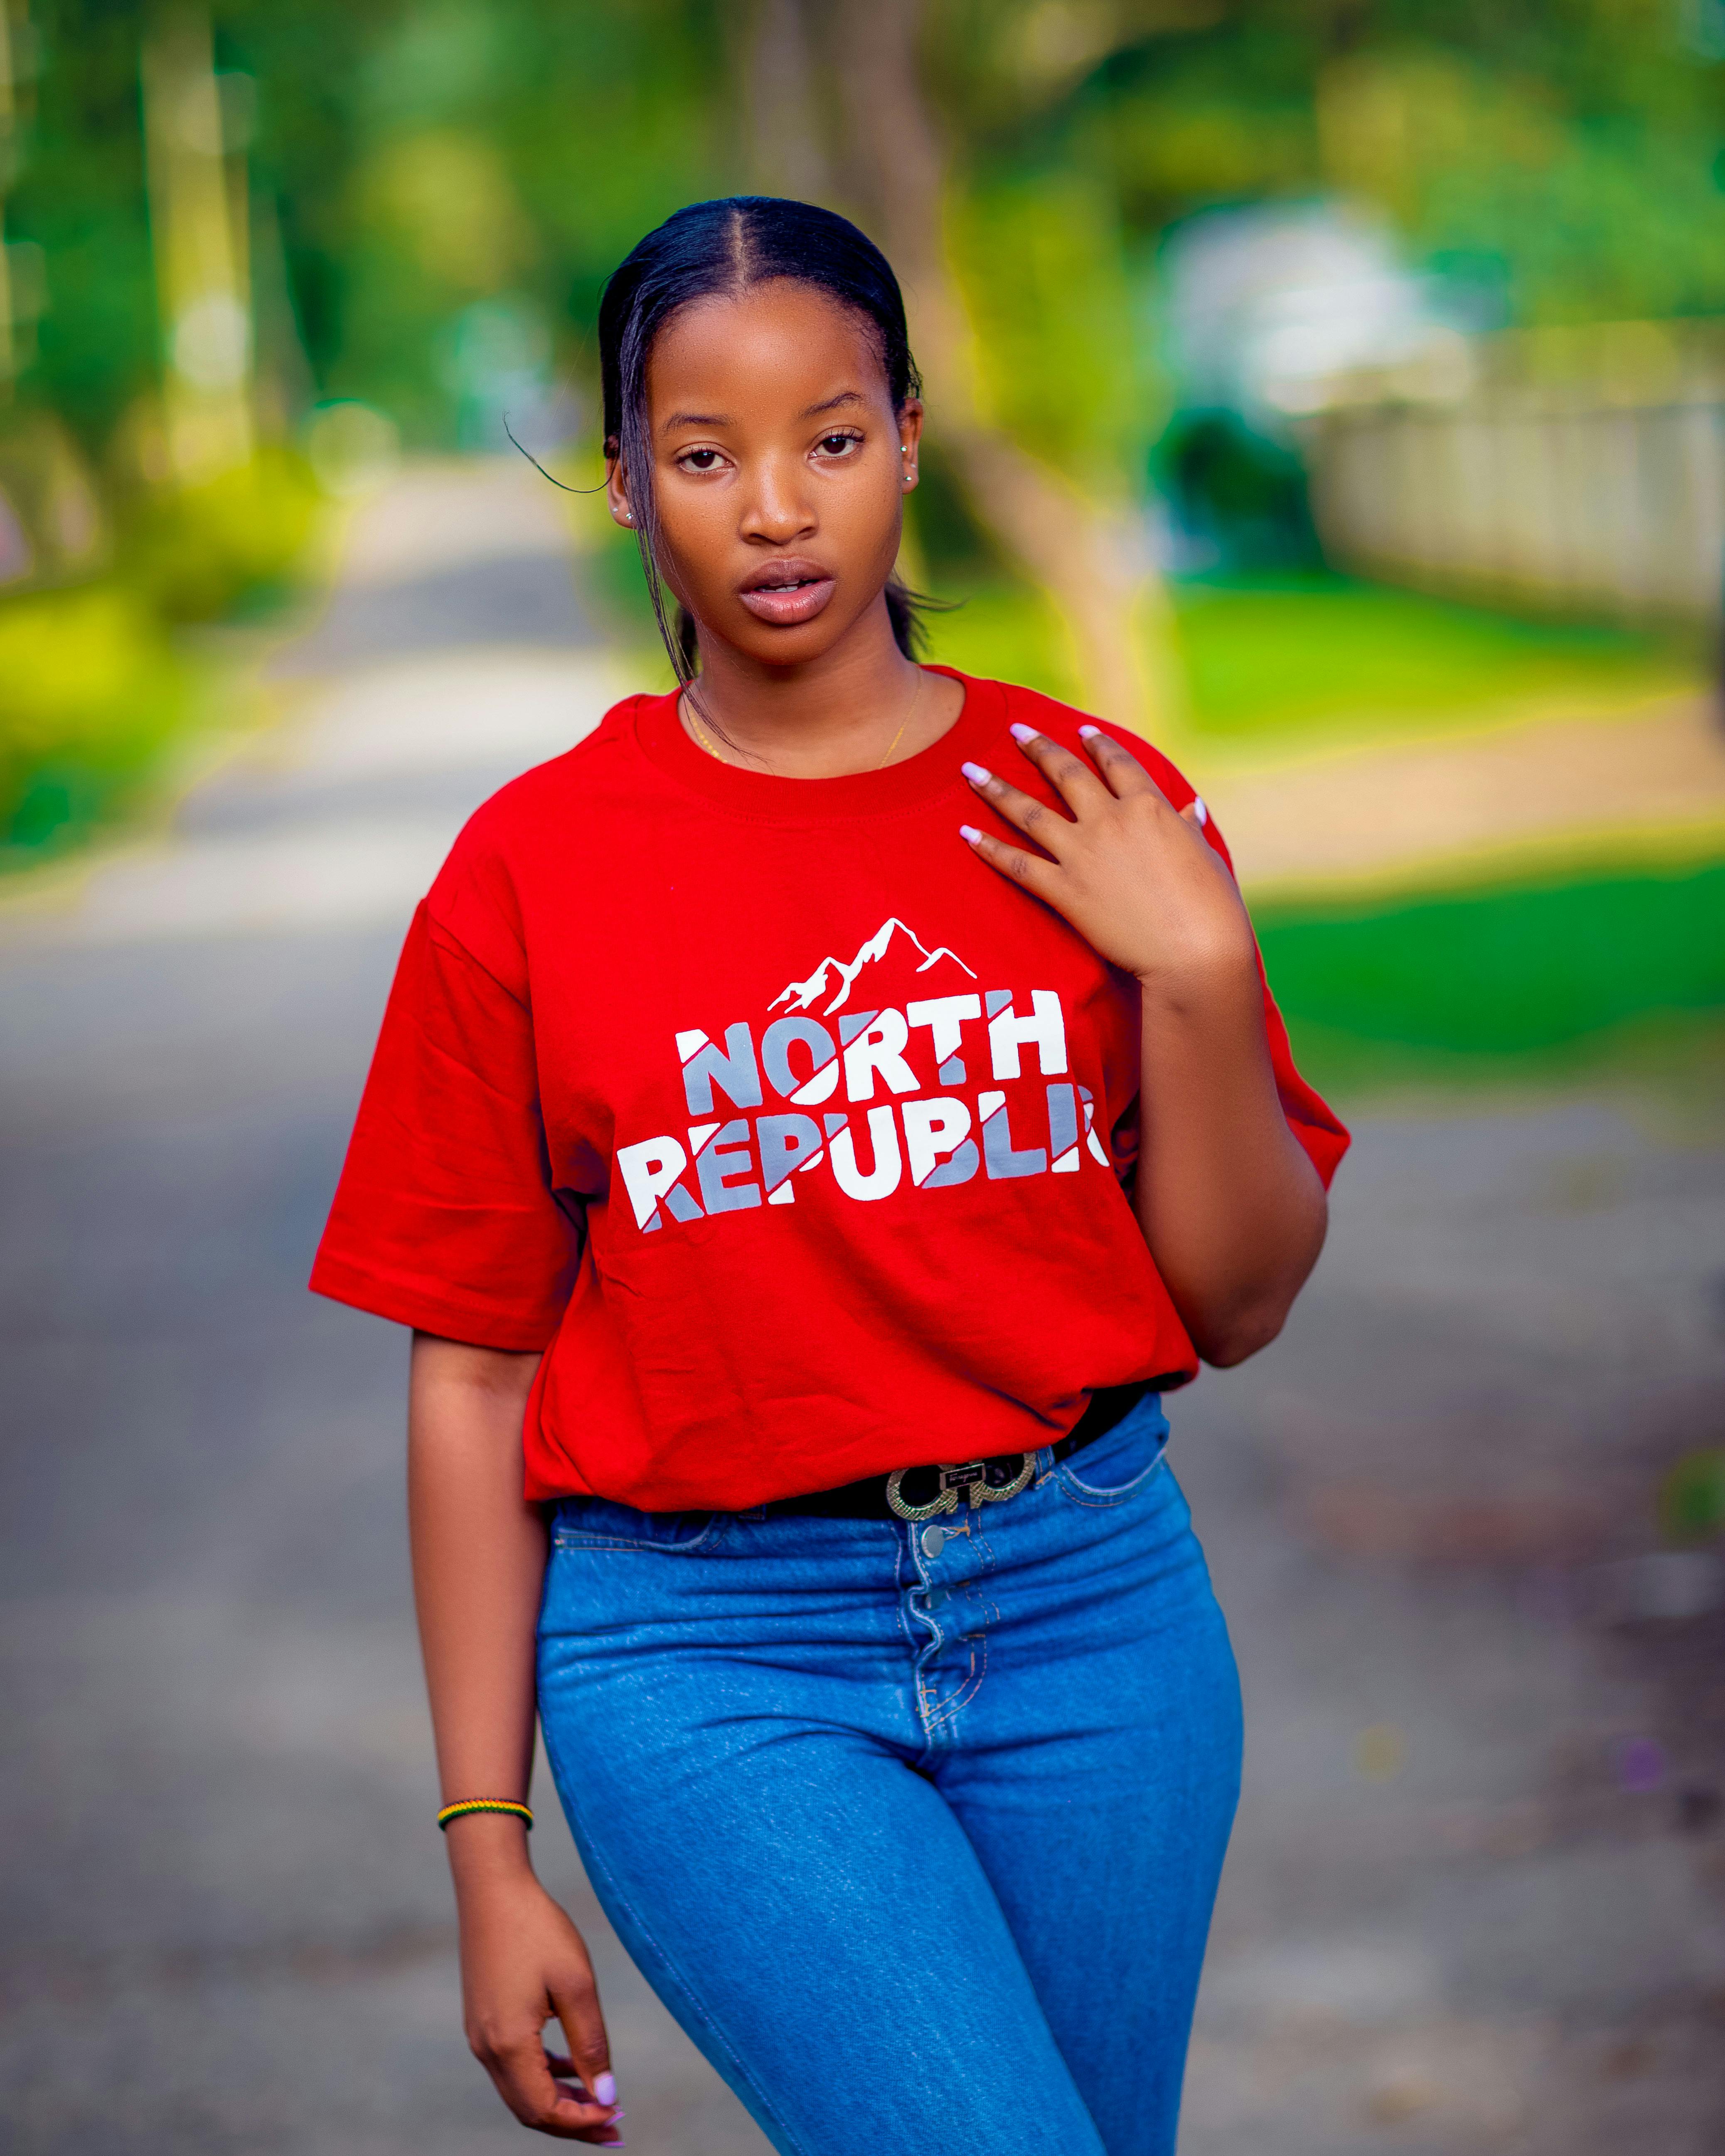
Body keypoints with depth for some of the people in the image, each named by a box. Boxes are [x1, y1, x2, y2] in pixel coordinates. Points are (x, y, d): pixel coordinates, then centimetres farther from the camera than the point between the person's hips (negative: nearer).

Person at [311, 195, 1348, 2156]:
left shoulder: (1092, 813, 2)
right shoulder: (531, 871, -3)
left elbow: (1239, 1304, 5)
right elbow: (471, 1376, 0)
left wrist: (1192, 966, -10)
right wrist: (488, 1854, 0)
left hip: (1091, 1618, 3)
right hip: (715, 1659, -3)